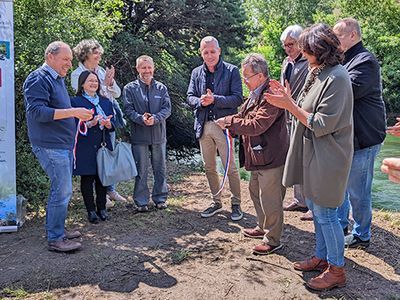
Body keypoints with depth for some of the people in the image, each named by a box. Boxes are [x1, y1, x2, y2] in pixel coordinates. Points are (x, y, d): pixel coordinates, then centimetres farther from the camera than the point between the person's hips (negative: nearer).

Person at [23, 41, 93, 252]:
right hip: (50, 145, -10)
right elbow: (36, 111, -21)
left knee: (62, 189, 15)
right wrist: (73, 112, -24)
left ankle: (58, 229, 27)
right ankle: (55, 239, 2)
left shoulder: (57, 79, 19)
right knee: (62, 190, -8)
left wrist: (79, 116, 13)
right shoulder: (38, 79, -11)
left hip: (64, 144, 10)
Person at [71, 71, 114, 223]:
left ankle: (102, 208, 18)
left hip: (103, 146, 4)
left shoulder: (106, 102, 16)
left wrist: (108, 124, -8)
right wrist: (90, 124, -21)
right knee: (87, 179, 1)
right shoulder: (75, 101, 0)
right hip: (85, 148, -4)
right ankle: (91, 210, 11)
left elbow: (113, 125, 14)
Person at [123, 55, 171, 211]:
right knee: (141, 170, 4)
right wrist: (141, 118, -24)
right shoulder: (130, 88, 1)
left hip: (159, 135, 3)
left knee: (160, 168, 12)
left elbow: (167, 108, -1)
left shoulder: (161, 88, 7)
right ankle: (141, 201, 16)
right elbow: (128, 109, -7)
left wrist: (155, 118, -19)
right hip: (139, 135, -2)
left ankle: (160, 198, 26)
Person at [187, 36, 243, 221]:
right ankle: (216, 202, 29)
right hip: (203, 126, 5)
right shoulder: (196, 73, 10)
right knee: (209, 168, 14)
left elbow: (238, 98, -10)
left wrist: (215, 99, -21)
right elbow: (190, 97, 7)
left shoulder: (231, 71, -3)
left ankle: (236, 204, 16)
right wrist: (200, 101, -15)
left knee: (230, 168, 1)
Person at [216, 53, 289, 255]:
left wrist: (228, 121, -18)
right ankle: (263, 227, 41)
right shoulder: (255, 95, 10)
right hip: (257, 155, 11)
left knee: (270, 200, 0)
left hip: (271, 157, -11)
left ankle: (272, 240, 14)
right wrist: (230, 122, -1)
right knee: (256, 192, 24)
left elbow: (255, 125, -27)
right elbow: (244, 116, 19)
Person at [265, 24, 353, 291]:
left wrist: (289, 105, -18)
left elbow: (321, 125, -22)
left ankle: (336, 270, 17)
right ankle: (322, 258, 33)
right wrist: (288, 99, -2)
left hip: (327, 157, -9)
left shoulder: (336, 78, -20)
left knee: (325, 213, 1)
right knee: (315, 207, 18)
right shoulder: (317, 72, 8)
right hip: (312, 154, 9)